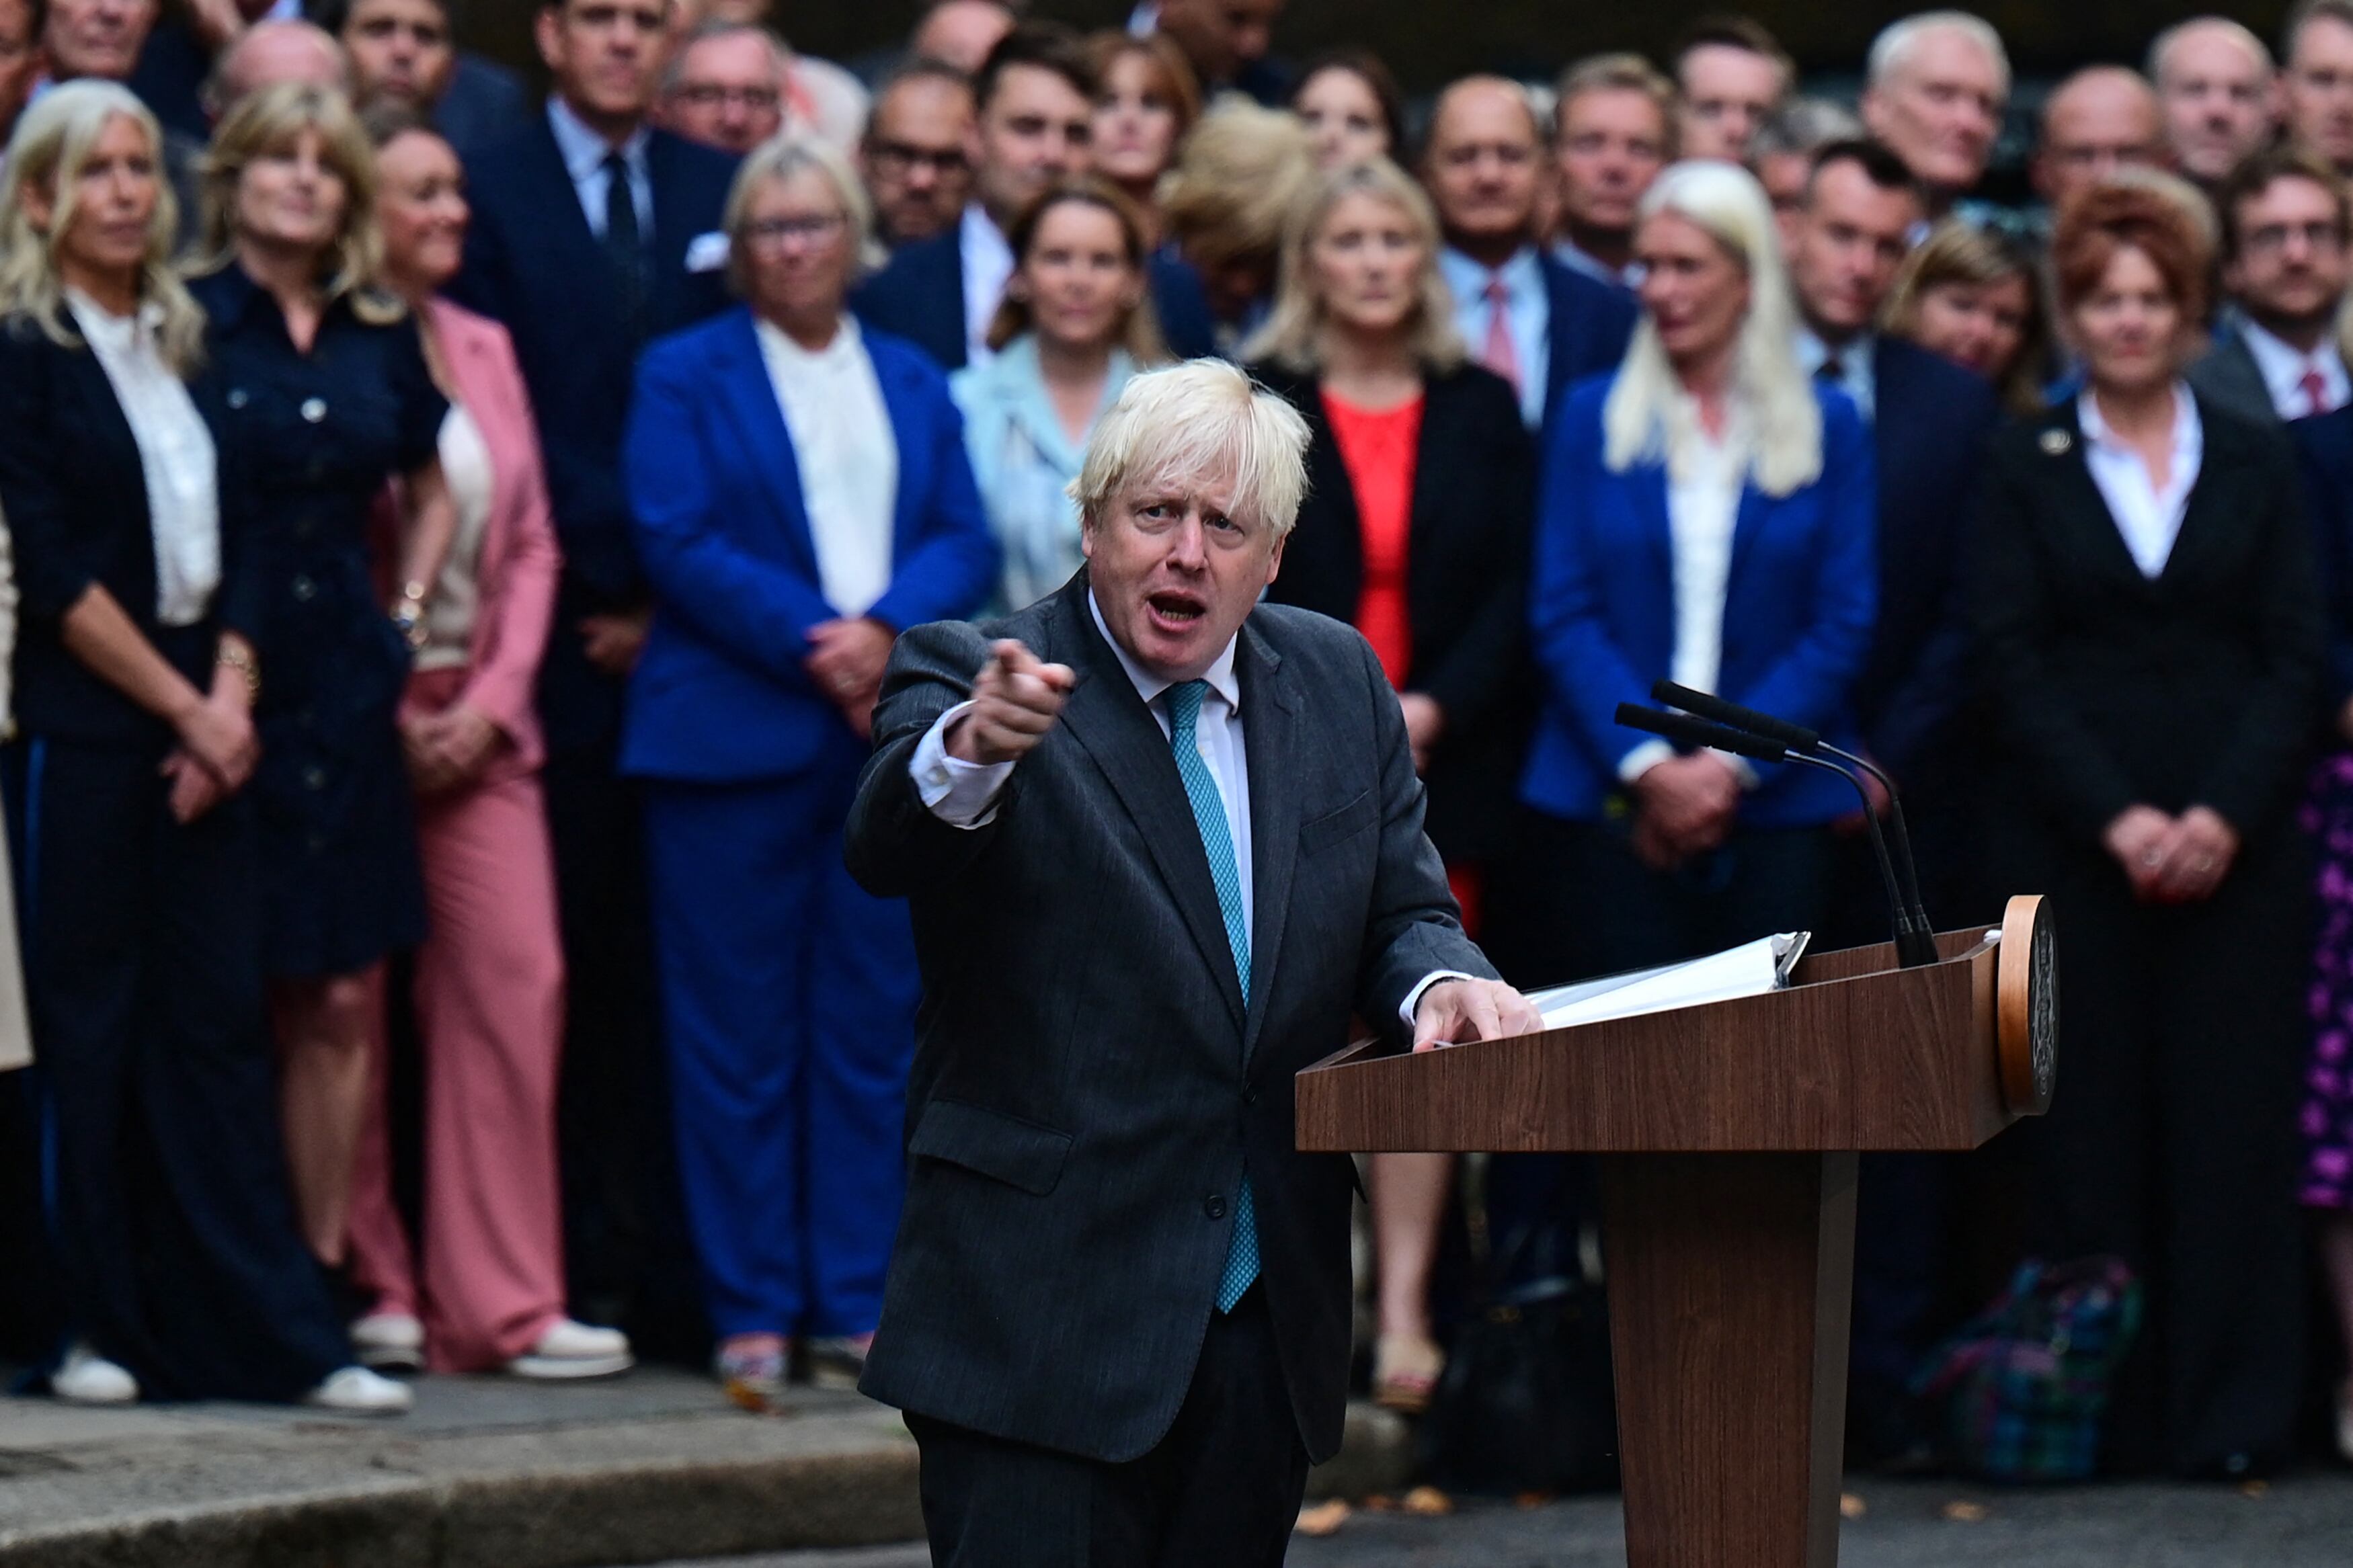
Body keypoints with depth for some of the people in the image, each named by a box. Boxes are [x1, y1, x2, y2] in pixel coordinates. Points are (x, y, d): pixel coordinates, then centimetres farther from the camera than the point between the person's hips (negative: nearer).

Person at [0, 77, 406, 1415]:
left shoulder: (185, 350, 16)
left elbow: (240, 542, 12)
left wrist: (232, 697, -3)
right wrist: (184, 705, -10)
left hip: (205, 731, 6)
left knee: (222, 1024, 3)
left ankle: (280, 1337, 1)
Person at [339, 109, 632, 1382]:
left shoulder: (484, 350, 13)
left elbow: (531, 544, 14)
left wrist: (494, 695, 0)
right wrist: (384, 709, -9)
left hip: (478, 720, 5)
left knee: (517, 985, -2)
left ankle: (504, 1302, 1)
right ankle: (368, 1287, 10)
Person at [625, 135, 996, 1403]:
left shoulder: (913, 382, 17)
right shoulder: (685, 376, 5)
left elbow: (967, 541, 7)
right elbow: (679, 542, -6)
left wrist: (886, 633, -12)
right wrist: (813, 644, -15)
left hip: (892, 737, 4)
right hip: (734, 735, -4)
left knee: (875, 1032, 3)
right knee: (739, 1036, -2)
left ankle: (856, 1306, 8)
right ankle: (751, 1311, 2)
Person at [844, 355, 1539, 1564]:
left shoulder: (1336, 682, 10)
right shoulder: (972, 679, -6)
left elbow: (1400, 911, 14)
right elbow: (886, 848, -24)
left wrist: (1441, 982, -10)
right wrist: (972, 749, -47)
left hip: (1270, 1321, 5)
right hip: (1041, 1315, -5)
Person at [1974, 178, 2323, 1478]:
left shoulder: (2258, 468, 11)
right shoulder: (2025, 469, 8)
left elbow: (2295, 660, 5)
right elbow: (2012, 665, 0)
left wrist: (2225, 816, -10)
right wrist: (2118, 819, -12)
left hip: (2238, 842, 1)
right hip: (2068, 837, -1)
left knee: (2231, 1118, -3)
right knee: (2090, 1120, -3)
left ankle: (2228, 1410, 0)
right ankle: (2099, 1410, 1)